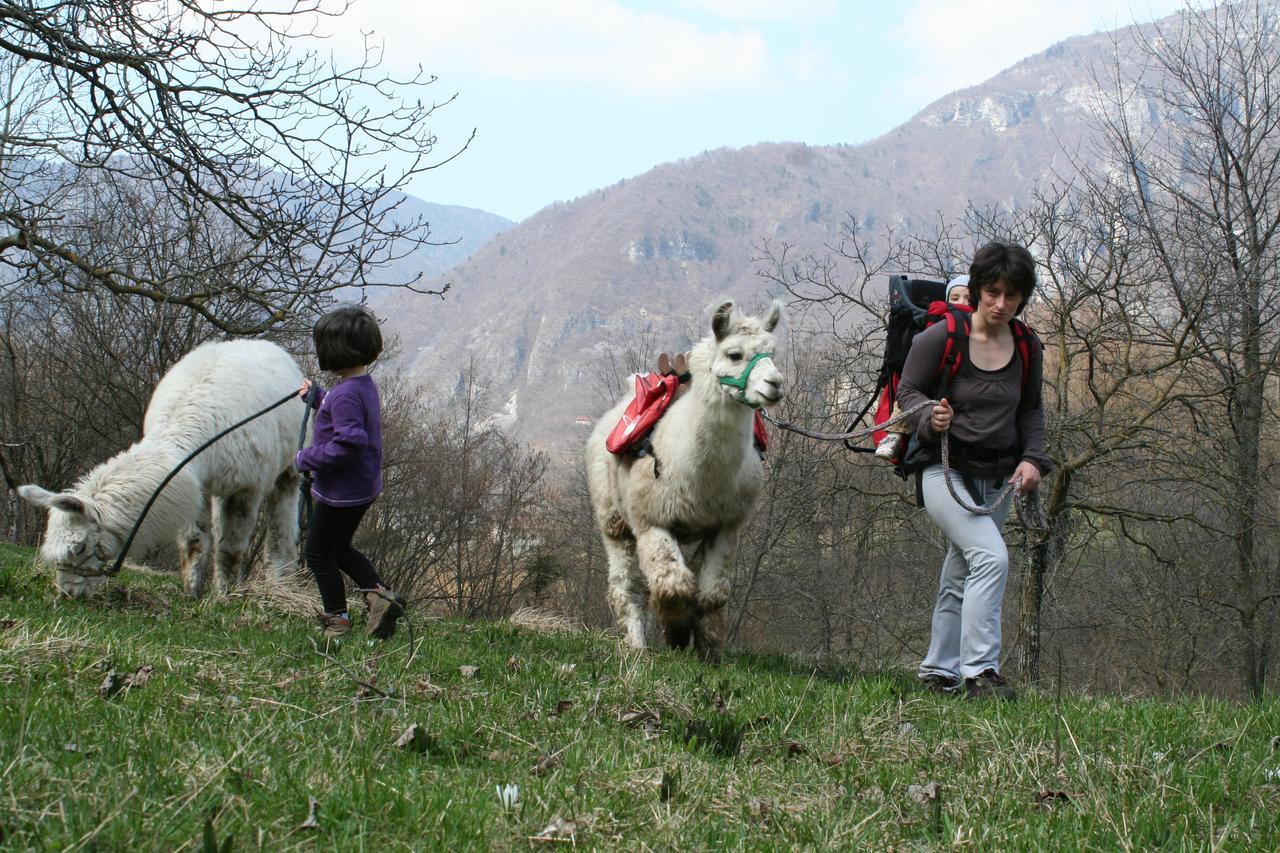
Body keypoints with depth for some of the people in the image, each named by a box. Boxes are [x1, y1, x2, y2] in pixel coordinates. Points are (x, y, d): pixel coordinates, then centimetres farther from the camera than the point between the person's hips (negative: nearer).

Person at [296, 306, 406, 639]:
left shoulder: (346, 394, -27)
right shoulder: (364, 384, 5)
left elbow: (350, 442, -34)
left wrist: (308, 459, -23)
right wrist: (316, 397, 23)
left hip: (342, 491, -10)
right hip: (363, 487, 10)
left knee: (318, 552, 8)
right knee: (339, 548, 24)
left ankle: (337, 618, 17)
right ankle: (379, 593, 12)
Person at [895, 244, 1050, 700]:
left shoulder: (1026, 349, 3)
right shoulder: (940, 338, -12)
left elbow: (1031, 409, 15)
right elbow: (908, 390, -3)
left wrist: (1033, 458, 1)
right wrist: (931, 418, -23)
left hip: (998, 478, 6)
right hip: (946, 470, -6)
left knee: (960, 577, 15)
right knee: (991, 557, -24)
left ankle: (938, 670, 28)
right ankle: (979, 671, -23)